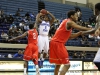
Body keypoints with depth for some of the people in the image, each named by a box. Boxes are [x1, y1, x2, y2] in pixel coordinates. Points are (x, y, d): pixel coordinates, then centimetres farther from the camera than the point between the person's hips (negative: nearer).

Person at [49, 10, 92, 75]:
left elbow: (70, 36, 25)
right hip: (58, 44, -10)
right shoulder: (69, 22, -7)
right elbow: (81, 28, -17)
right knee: (67, 64, -9)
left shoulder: (66, 22, 23)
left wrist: (80, 33, 17)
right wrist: (91, 30, -3)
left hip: (54, 43, 10)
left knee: (58, 64, 21)